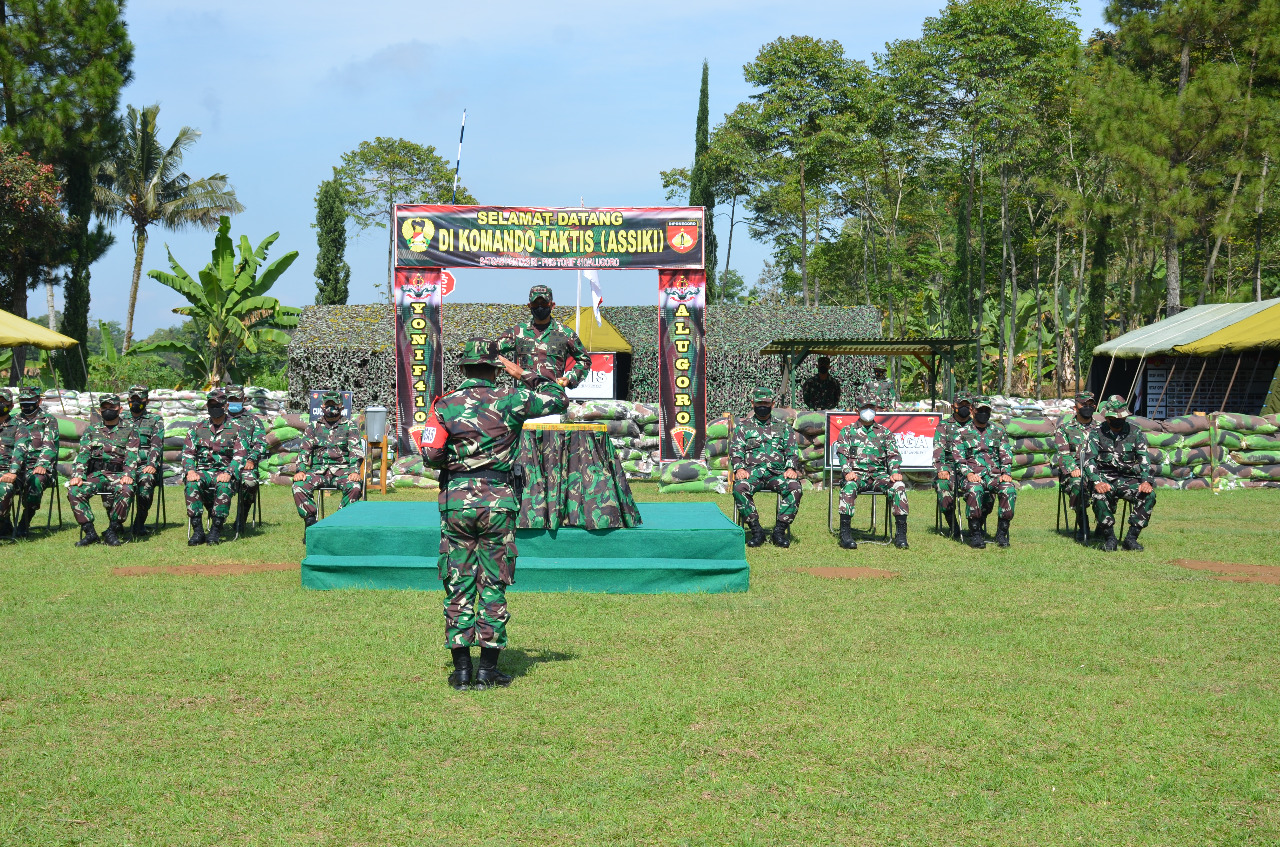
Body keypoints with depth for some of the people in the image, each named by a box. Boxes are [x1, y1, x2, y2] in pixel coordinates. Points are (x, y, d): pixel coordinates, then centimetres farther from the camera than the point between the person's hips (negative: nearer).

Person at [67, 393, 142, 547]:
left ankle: (112, 531, -21)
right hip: (95, 474, 3)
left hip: (118, 474, -3)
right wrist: (77, 475, -10)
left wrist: (128, 474, -20)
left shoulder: (129, 429, 11)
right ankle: (89, 532, -18)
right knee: (74, 491, -26)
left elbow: (132, 455, -1)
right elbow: (82, 454, 8)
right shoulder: (91, 430, 19)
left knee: (126, 490, -36)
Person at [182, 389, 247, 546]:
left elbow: (240, 455, -2)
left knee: (224, 486, -37)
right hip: (202, 472, 2)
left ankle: (216, 530, -27)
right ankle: (197, 530, -28)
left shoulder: (235, 430, 7)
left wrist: (228, 473, -20)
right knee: (192, 483, -32)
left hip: (224, 473, -2)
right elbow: (187, 453, 9)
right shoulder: (197, 429, 15)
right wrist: (190, 470, -12)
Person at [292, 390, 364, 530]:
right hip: (318, 470, 2)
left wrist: (355, 471, -17)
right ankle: (310, 521, -15)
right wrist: (300, 470, -7)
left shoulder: (350, 426, 10)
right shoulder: (313, 426, 16)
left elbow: (356, 451, 0)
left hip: (342, 470, -2)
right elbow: (304, 449, 11)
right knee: (298, 486, -26)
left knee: (355, 487, -33)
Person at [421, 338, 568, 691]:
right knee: (493, 585, 5)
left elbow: (431, 456, -3)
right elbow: (559, 399, 10)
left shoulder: (445, 405, 1)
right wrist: (523, 376, 16)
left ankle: (461, 668, 7)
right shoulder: (510, 400, -1)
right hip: (498, 501, -1)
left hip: (456, 501, 1)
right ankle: (488, 668, 6)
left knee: (458, 585, 7)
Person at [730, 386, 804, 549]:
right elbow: (736, 449, 7)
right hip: (752, 471, -1)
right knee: (739, 488, -34)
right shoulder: (743, 425, 18)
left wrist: (791, 468, -9)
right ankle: (756, 530, -21)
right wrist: (739, 468, -13)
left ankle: (780, 530, -21)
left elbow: (792, 449, 10)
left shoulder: (783, 426, 20)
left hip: (778, 472, 1)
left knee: (795, 488, -31)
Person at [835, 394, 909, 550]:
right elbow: (842, 454, 2)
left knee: (899, 486, -28)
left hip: (879, 474, 2)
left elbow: (894, 454, 11)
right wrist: (848, 471, -18)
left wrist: (895, 471, -9)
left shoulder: (884, 432, 19)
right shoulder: (847, 431, 13)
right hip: (857, 474, -2)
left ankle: (900, 533, -25)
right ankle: (845, 533, -35)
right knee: (849, 486, -37)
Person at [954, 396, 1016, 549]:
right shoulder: (963, 432, 9)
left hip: (995, 475, 2)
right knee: (974, 490, -38)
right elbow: (959, 459, 4)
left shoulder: (999, 432, 17)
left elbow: (1007, 456, 12)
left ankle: (1002, 533, -17)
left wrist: (1006, 473, -6)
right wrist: (968, 473, -14)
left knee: (1009, 490, -30)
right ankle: (975, 533, -24)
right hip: (973, 476, -2)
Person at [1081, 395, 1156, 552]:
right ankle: (1109, 538, -18)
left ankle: (1131, 537, -18)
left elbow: (1145, 460, 2)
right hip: (1105, 479, -2)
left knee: (1149, 495, -27)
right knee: (1100, 496, -36)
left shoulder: (1136, 433, 7)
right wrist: (1097, 482, -26)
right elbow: (1088, 461, -7)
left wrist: (1146, 481, -17)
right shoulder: (1096, 434, 2)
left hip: (1128, 479, 2)